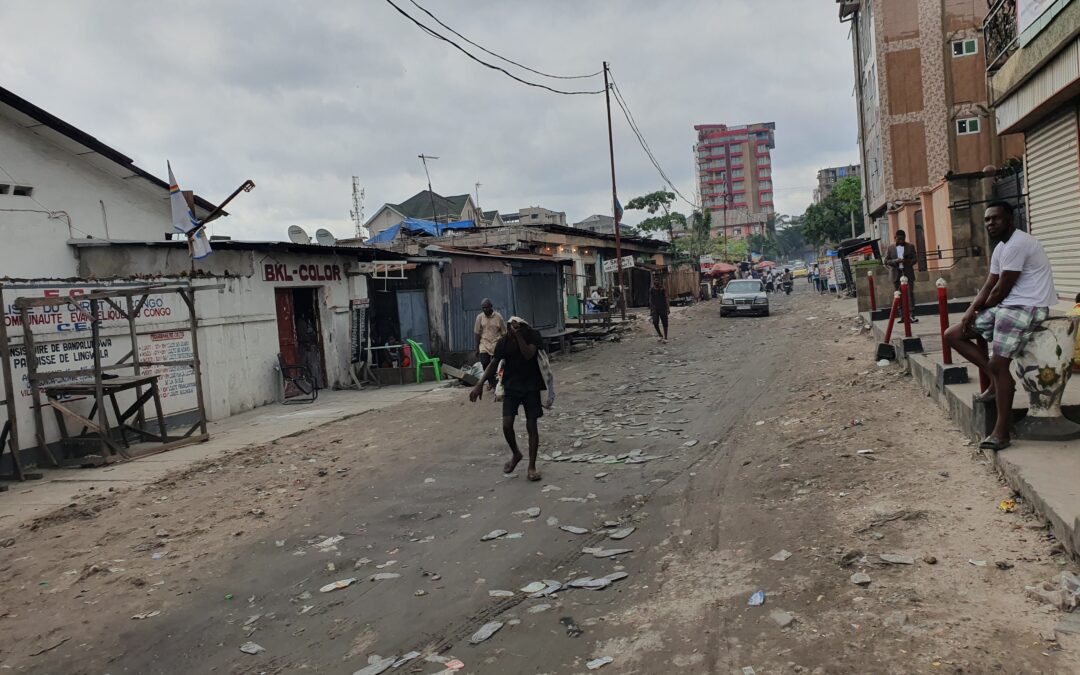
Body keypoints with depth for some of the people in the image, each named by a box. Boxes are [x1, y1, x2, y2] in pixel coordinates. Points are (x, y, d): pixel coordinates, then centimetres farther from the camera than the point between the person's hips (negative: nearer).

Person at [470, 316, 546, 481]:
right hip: (511, 386, 2)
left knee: (531, 425, -2)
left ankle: (532, 466, 8)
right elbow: (494, 364, 3)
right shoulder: (504, 341, -5)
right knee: (507, 424, -8)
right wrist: (480, 385, -2)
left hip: (531, 386, -2)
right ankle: (515, 454, 21)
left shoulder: (533, 335, -11)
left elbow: (529, 354, -27)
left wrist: (519, 335, -27)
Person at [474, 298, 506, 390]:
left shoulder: (498, 317, -4)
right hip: (484, 345, 1)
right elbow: (478, 333, 6)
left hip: (496, 345, -1)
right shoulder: (480, 317, 1)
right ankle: (491, 382, 12)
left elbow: (503, 333, 1)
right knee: (485, 363, -10)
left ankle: (495, 383, 11)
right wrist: (477, 348, 4)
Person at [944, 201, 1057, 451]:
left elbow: (1001, 289, -15)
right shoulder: (1001, 248, 16)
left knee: (998, 364, -18)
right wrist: (971, 312, -2)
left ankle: (1001, 432, -12)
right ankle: (996, 379, 8)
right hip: (1005, 306, 10)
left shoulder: (1017, 244, -17)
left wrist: (982, 310, 3)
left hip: (1027, 308, -10)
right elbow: (988, 287, 14)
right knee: (953, 335, 6)